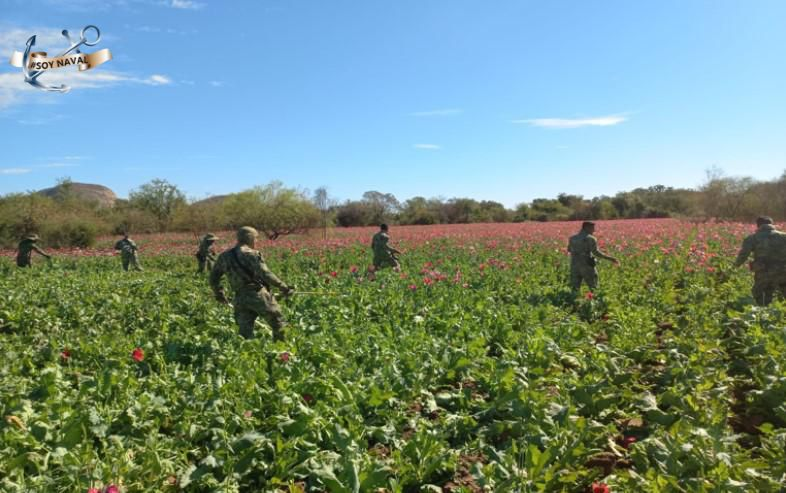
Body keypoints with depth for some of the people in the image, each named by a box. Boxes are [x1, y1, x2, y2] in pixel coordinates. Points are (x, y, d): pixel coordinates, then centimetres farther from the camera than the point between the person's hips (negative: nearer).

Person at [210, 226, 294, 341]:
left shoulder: (224, 256, 13)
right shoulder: (251, 254, -8)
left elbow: (213, 277, 20)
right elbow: (265, 274, -17)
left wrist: (219, 294, 34)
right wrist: (284, 287, -12)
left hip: (240, 299, 6)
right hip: (258, 295, -6)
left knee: (245, 333, 10)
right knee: (279, 325, 8)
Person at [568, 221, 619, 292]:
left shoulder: (572, 238, 10)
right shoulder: (590, 238, -8)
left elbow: (569, 249, 25)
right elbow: (596, 252, -17)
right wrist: (610, 258, -13)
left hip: (574, 266, 5)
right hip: (587, 266, -5)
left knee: (574, 289, 8)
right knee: (594, 288, 6)